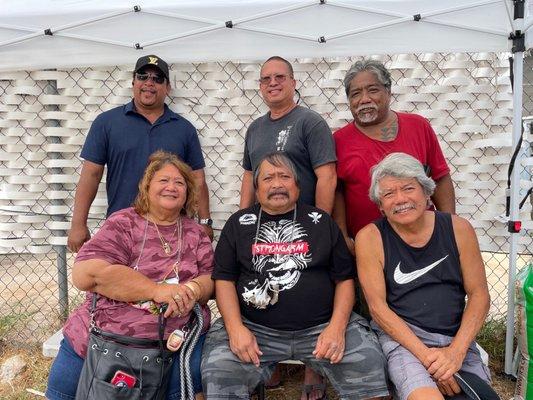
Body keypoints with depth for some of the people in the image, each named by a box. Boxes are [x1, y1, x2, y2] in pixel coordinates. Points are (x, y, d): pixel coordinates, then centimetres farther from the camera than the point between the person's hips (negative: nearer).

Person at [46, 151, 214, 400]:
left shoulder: (195, 234, 9)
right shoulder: (123, 224, -2)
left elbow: (211, 278, 4)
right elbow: (86, 274, -15)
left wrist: (192, 291, -21)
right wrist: (157, 290, -21)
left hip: (177, 342, 1)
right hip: (102, 340, 0)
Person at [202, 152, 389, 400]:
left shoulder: (322, 221, 12)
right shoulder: (239, 223, 11)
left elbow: (345, 278, 8)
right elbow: (224, 279, 7)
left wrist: (337, 327, -8)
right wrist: (235, 328, -9)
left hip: (321, 327, 1)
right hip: (255, 330, 0)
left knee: (369, 362, -19)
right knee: (218, 371, -24)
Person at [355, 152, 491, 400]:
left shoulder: (457, 229, 2)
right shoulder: (370, 238, -6)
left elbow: (479, 294, 3)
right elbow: (377, 306, -8)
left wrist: (456, 351, -10)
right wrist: (425, 354, -16)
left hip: (457, 339, 4)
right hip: (400, 335, -4)